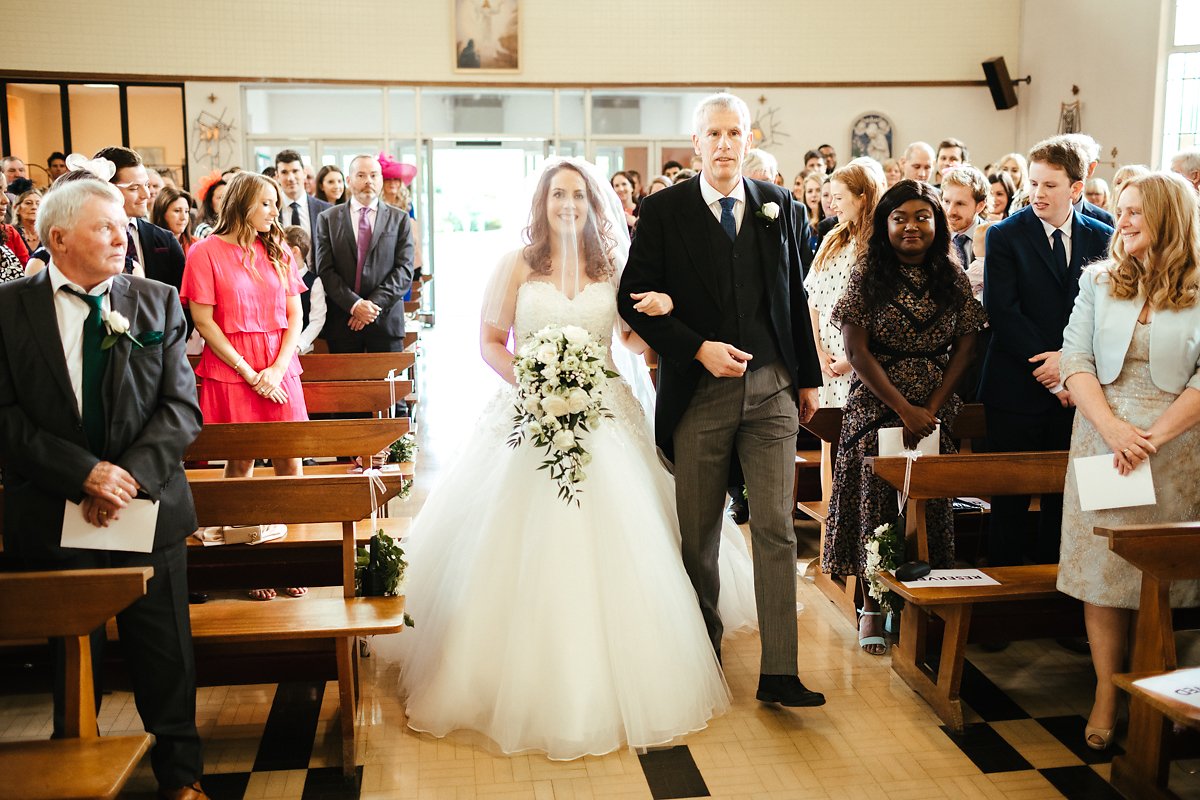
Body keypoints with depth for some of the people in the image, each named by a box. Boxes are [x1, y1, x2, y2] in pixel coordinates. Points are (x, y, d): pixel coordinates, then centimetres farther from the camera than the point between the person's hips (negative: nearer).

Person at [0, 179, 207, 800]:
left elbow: (182, 406, -4)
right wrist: (85, 474, -19)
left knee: (165, 656, 10)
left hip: (150, 508, 1)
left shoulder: (158, 301, 1)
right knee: (72, 662, 16)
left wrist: (130, 474, -17)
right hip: (54, 517, 0)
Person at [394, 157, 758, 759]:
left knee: (610, 551, -1)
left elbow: (635, 341, 9)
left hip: (603, 416, 2)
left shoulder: (614, 267, 7)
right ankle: (528, 682, 12)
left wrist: (658, 312, -12)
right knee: (526, 553, -3)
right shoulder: (517, 266, 3)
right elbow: (490, 341, 4)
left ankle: (610, 685, 14)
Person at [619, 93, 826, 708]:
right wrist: (698, 348, -15)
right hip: (698, 391, -1)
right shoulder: (664, 210, -2)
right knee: (698, 533, 9)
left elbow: (794, 296, 13)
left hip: (772, 386, 2)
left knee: (776, 529, -2)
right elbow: (633, 297, -5)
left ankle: (778, 673, 4)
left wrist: (807, 377, 13)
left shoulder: (777, 204, 8)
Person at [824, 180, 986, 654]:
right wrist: (904, 409, -12)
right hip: (876, 410, -2)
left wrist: (930, 409, -7)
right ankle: (872, 608, 9)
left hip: (936, 412, 3)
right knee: (875, 504, -2)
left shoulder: (953, 278, 7)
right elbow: (857, 351, -7)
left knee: (930, 505, 2)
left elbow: (963, 349, 5)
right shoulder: (868, 276, -2)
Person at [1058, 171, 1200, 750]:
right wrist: (1113, 428, -12)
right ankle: (1107, 696, 7)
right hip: (1103, 437, 2)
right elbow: (1076, 360, 1)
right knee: (1102, 568, -1)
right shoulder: (1099, 280, 7)